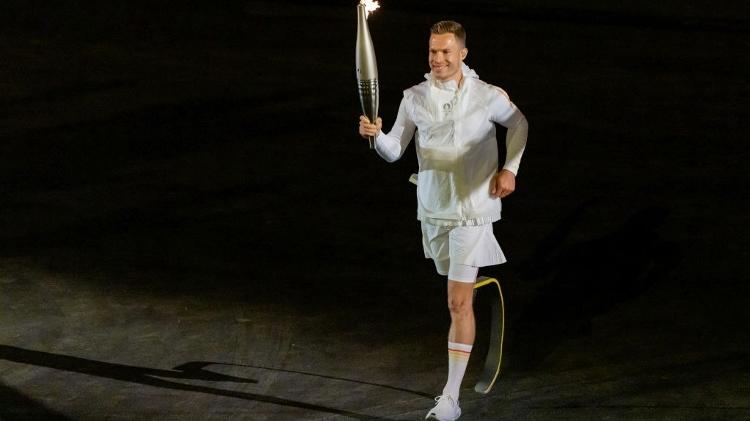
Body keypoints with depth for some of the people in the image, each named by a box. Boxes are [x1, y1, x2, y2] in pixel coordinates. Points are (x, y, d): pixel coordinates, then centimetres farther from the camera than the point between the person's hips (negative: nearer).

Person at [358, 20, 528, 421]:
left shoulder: (489, 97, -8)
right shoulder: (415, 98, -2)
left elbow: (518, 124, 12)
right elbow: (394, 151, -2)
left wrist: (510, 169, 2)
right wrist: (376, 135, -23)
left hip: (472, 210, -4)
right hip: (433, 209, 4)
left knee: (458, 303, -10)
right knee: (456, 293, 19)